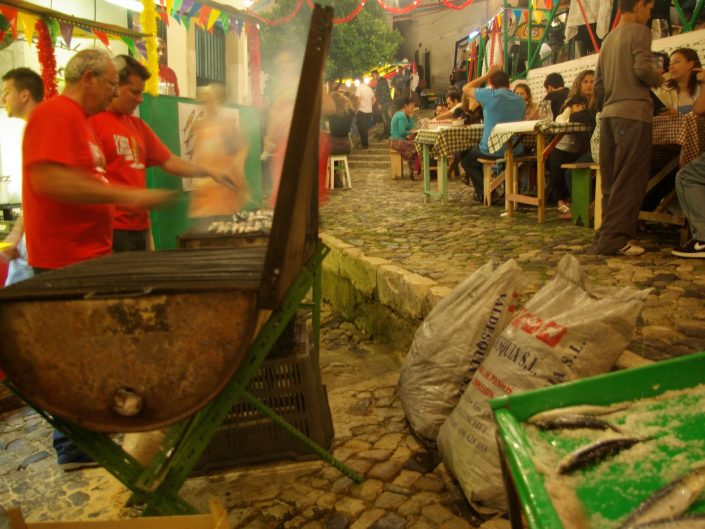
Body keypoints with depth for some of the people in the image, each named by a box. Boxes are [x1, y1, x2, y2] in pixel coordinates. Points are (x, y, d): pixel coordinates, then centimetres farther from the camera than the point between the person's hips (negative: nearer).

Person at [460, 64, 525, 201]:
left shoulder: (490, 95, -12)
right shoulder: (520, 100, 3)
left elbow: (466, 89, 1)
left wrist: (487, 75, 7)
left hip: (491, 150, -5)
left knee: (466, 159, 24)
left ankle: (484, 191, 13)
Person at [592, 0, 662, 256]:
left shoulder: (608, 39, 20)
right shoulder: (639, 31, -2)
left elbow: (598, 85, 19)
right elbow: (643, 69, -16)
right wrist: (658, 79, 4)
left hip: (609, 115, 8)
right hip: (633, 113, -8)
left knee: (611, 180, 9)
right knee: (630, 180, -7)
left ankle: (608, 235, 11)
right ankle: (613, 238, -11)